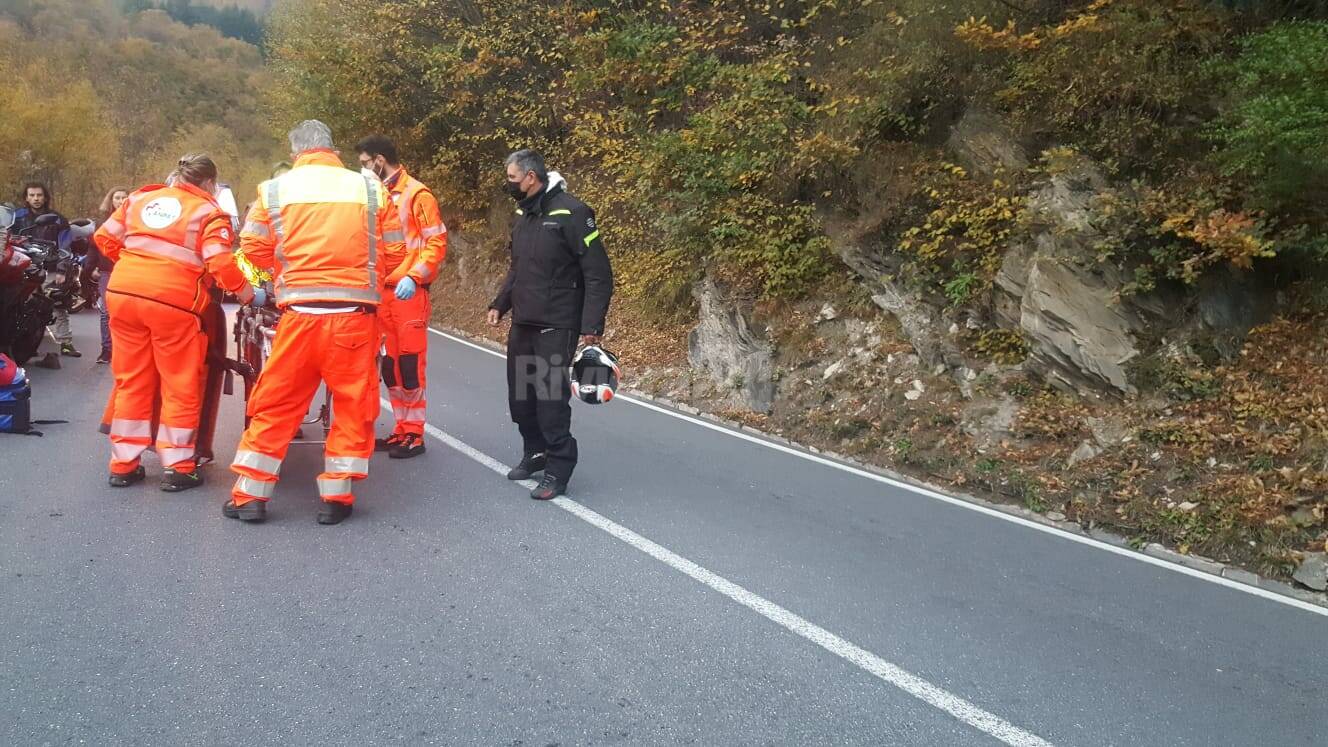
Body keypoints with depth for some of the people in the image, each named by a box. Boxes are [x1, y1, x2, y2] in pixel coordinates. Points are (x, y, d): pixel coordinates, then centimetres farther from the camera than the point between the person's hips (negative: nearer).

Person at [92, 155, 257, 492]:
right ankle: (178, 468, 10)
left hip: (122, 291, 5)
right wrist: (249, 295, -2)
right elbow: (221, 264, -11)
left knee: (131, 382, 15)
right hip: (172, 301, -5)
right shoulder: (209, 212, 2)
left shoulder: (140, 198, 17)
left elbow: (105, 238, 16)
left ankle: (123, 464, 22)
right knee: (180, 387, 7)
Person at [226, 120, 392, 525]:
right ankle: (336, 497, 14)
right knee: (354, 405, 12)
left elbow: (254, 250, 5)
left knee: (275, 405, 13)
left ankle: (249, 495, 19)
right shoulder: (370, 188, 3)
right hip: (355, 313, 0)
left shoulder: (274, 190, 3)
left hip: (299, 314, 1)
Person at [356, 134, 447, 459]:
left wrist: (414, 277, -20)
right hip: (381, 291, 7)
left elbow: (437, 242, -10)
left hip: (408, 291, -7)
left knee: (410, 362, -4)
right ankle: (402, 429, 19)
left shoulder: (417, 194, -6)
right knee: (389, 363, 9)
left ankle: (414, 435, 3)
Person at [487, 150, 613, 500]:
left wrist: (592, 325, -20)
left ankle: (558, 470, 6)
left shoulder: (570, 212, -14)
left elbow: (598, 274, -16)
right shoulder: (523, 213, 11)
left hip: (556, 327, -8)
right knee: (519, 395, 13)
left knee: (551, 398, -6)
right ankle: (535, 453, 31)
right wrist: (499, 304, 13)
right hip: (522, 325, 8)